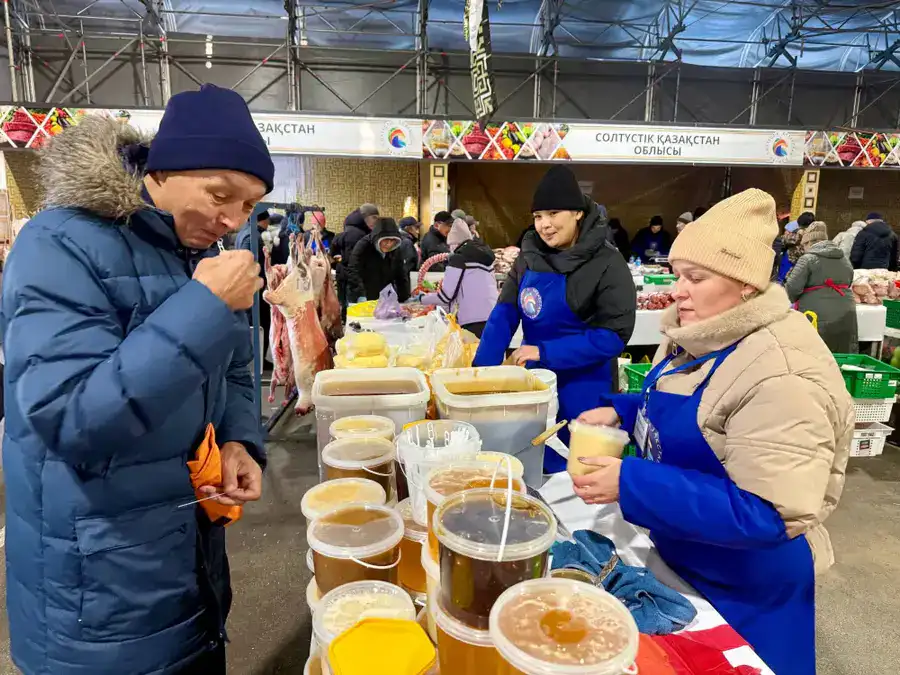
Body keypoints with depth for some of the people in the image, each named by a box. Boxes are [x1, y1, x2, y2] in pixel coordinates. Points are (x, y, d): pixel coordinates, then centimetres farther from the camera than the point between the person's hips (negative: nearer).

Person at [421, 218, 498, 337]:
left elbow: (446, 295, -4)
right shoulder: (485, 254, 16)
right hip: (493, 318, 7)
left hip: (473, 322, -7)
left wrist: (422, 299, 13)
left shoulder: (458, 258, -4)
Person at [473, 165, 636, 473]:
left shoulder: (607, 264, -15)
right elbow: (504, 313, 0)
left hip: (582, 390, -5)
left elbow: (614, 335, -18)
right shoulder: (530, 254, 0)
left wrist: (545, 353, -21)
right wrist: (482, 369, -12)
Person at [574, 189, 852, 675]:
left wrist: (630, 483, -36)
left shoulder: (782, 376, -30)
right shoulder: (700, 337, -2)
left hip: (743, 590, -8)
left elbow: (766, 515, -33)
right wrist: (620, 412, -4)